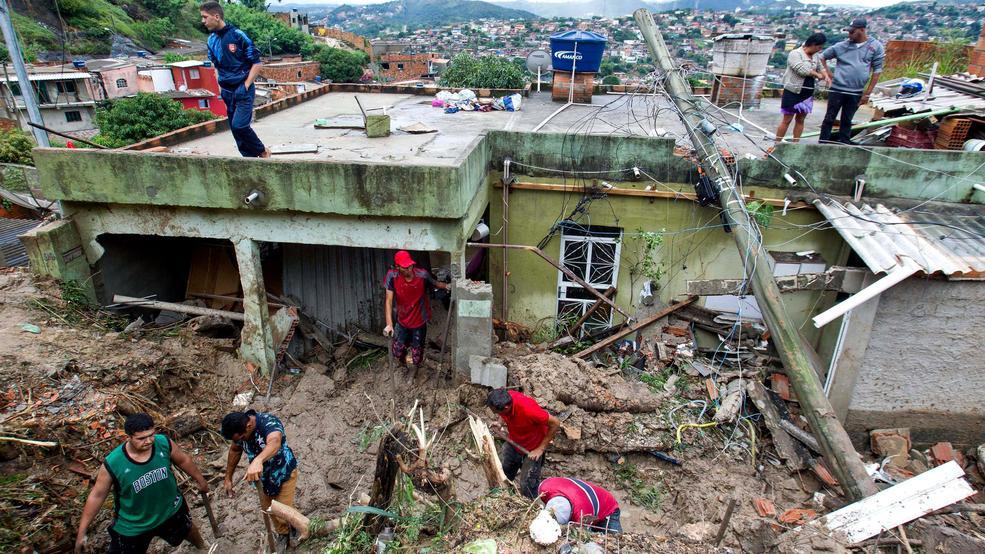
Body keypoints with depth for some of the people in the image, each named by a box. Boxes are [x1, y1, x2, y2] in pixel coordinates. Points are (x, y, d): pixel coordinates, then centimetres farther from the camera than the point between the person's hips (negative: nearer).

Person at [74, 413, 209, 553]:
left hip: (170, 510, 3)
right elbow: (97, 495, -15)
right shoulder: (113, 464, -31)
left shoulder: (164, 444, -26)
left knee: (187, 529, 30)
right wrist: (82, 532, -8)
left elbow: (183, 460, -5)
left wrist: (200, 480, 9)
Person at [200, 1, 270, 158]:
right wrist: (220, 86, 10)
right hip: (227, 92, 7)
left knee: (239, 125, -19)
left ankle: (263, 151, 3)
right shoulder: (211, 40, 6)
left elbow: (256, 63, -9)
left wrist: (246, 86, -13)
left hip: (243, 90, -6)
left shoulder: (238, 35, -12)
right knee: (235, 128, 6)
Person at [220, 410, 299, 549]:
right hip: (264, 473, 6)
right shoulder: (239, 428, -18)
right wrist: (228, 477, 5)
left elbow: (275, 442, -60)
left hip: (284, 471, -6)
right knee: (267, 507, 18)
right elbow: (235, 450, 3)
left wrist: (258, 461, -78)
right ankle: (283, 533, 44)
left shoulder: (269, 422, -38)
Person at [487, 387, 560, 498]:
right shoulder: (504, 398, -21)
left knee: (527, 489, -1)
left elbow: (555, 423, -27)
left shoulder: (528, 408, -39)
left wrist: (541, 449, -22)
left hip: (532, 450, -6)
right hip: (514, 443, 6)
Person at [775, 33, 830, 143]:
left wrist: (826, 76, -5)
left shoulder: (816, 56, 13)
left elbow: (821, 68, 18)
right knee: (787, 120, -5)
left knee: (800, 120, 9)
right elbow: (801, 69, -21)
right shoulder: (795, 54, -11)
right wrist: (818, 75, -10)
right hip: (793, 92, -7)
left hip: (808, 94, 7)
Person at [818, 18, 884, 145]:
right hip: (837, 89, 0)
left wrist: (867, 93, -2)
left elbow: (877, 71, 2)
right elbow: (822, 56, 12)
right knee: (829, 118, 3)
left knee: (847, 121, 10)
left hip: (856, 93, 0)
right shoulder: (842, 46, 0)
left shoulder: (876, 46, 0)